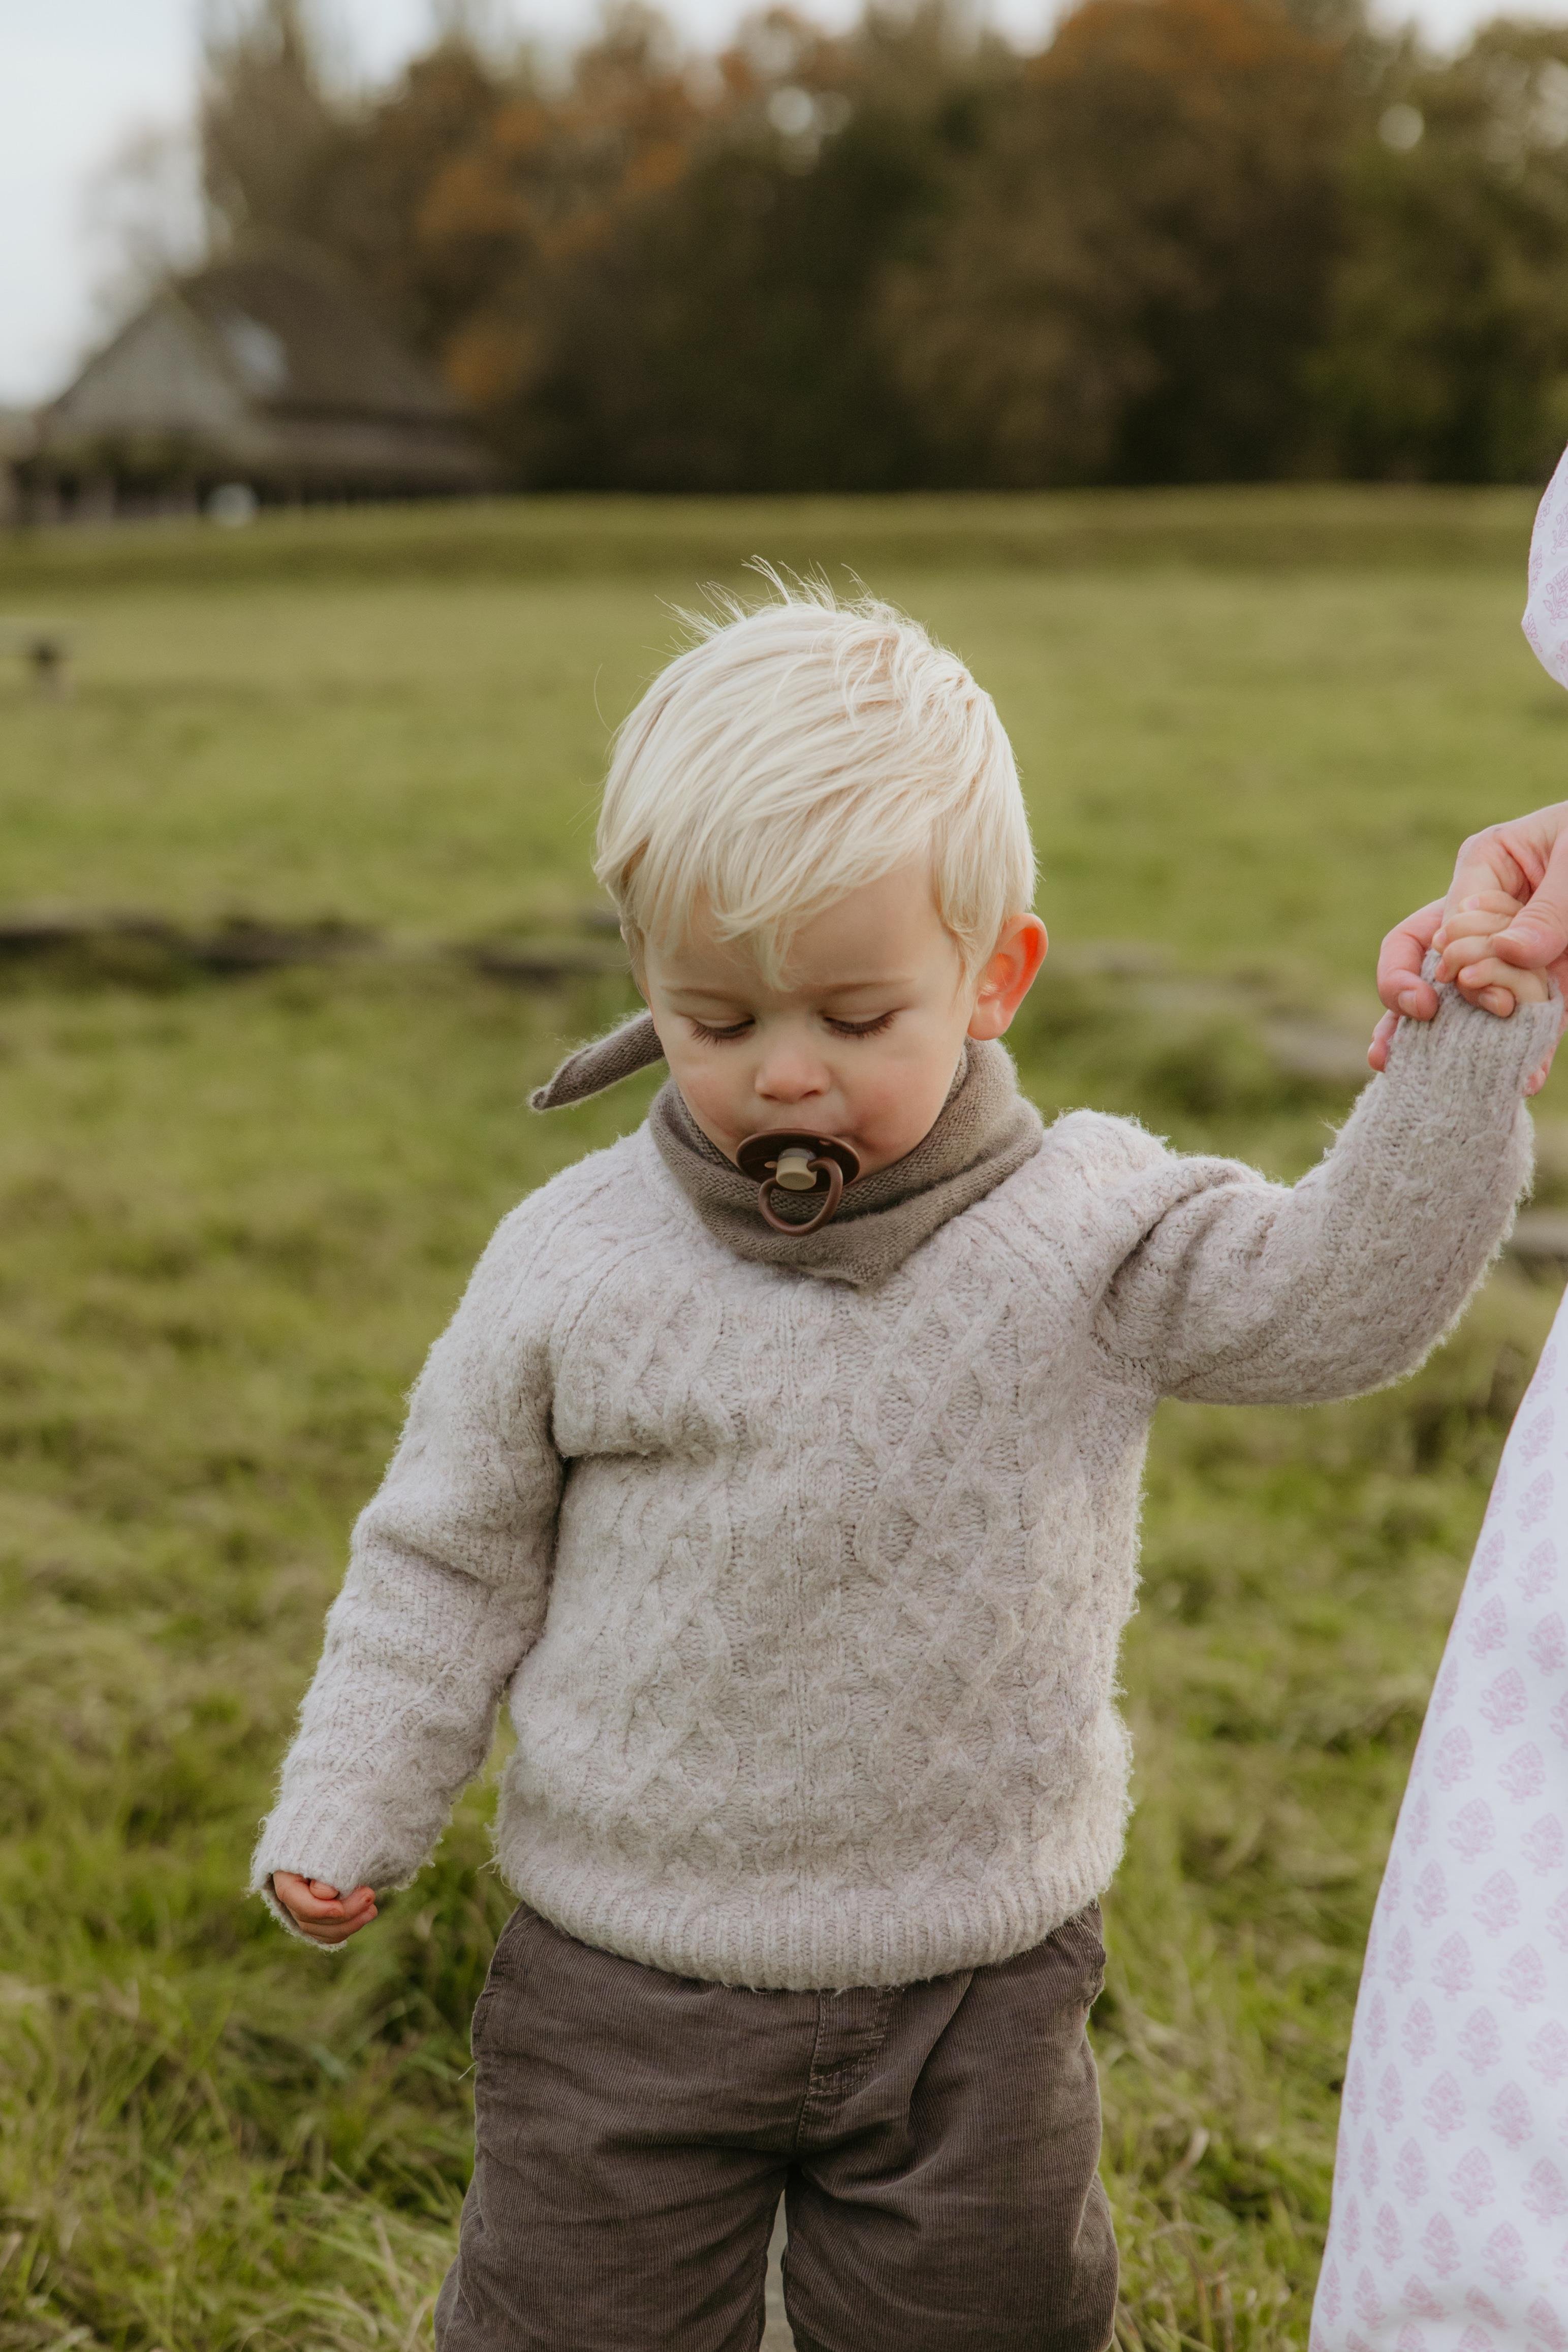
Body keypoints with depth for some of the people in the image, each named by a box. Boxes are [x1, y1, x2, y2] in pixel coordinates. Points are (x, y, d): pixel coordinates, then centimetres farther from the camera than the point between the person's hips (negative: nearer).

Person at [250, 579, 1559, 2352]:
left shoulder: (1090, 1235, -10)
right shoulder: (579, 1257, -9)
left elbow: (1349, 1294, -20)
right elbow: (451, 1556, 1)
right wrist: (346, 1821, 1)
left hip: (973, 1992, 0)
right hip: (626, 1973, 0)